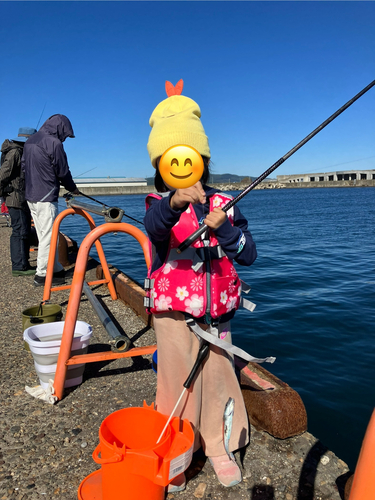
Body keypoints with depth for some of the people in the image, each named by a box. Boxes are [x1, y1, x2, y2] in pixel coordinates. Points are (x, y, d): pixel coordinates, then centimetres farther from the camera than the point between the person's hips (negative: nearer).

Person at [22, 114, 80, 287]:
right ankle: (42, 275, 2)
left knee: (44, 236, 13)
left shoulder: (30, 141, 13)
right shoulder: (54, 143, -13)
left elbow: (24, 166, 18)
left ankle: (57, 270, 22)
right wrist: (73, 188, 8)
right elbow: (63, 172, -8)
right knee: (48, 237, -2)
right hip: (46, 198, -9)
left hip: (30, 196, 9)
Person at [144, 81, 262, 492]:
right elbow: (155, 225, -32)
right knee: (178, 381, 7)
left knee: (217, 379, 13)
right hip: (173, 309, -2)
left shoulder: (223, 204, 1)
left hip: (215, 309, 3)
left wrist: (222, 227, -20)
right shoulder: (159, 204, -5)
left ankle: (218, 447, 37)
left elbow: (248, 255, -3)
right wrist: (175, 201, -53)